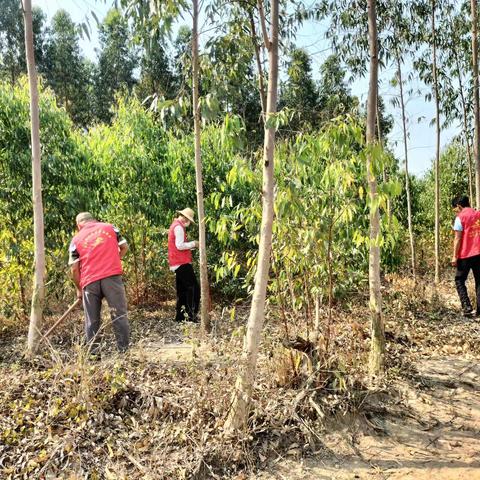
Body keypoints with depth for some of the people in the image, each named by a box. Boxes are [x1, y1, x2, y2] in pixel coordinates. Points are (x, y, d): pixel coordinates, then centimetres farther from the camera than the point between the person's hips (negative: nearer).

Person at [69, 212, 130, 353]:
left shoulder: (76, 239, 11)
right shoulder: (109, 227, 13)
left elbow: (74, 269, 7)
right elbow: (124, 247, 13)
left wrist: (79, 289, 17)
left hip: (90, 281, 1)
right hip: (112, 276, -1)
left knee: (92, 320, 11)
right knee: (119, 314, 4)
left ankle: (94, 354, 14)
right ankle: (124, 350, 3)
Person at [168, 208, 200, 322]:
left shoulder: (175, 225, 20)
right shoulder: (179, 227, -12)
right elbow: (179, 245, -21)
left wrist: (191, 246, 13)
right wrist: (193, 244, -9)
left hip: (177, 264, 11)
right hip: (182, 263, -11)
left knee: (182, 290, 12)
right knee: (193, 288, -9)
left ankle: (179, 316, 15)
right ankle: (192, 315, -10)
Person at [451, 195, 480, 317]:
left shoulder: (460, 218, -8)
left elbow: (458, 239, -11)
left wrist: (455, 256, -7)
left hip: (465, 255, -5)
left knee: (459, 281, 7)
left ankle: (467, 307, -4)